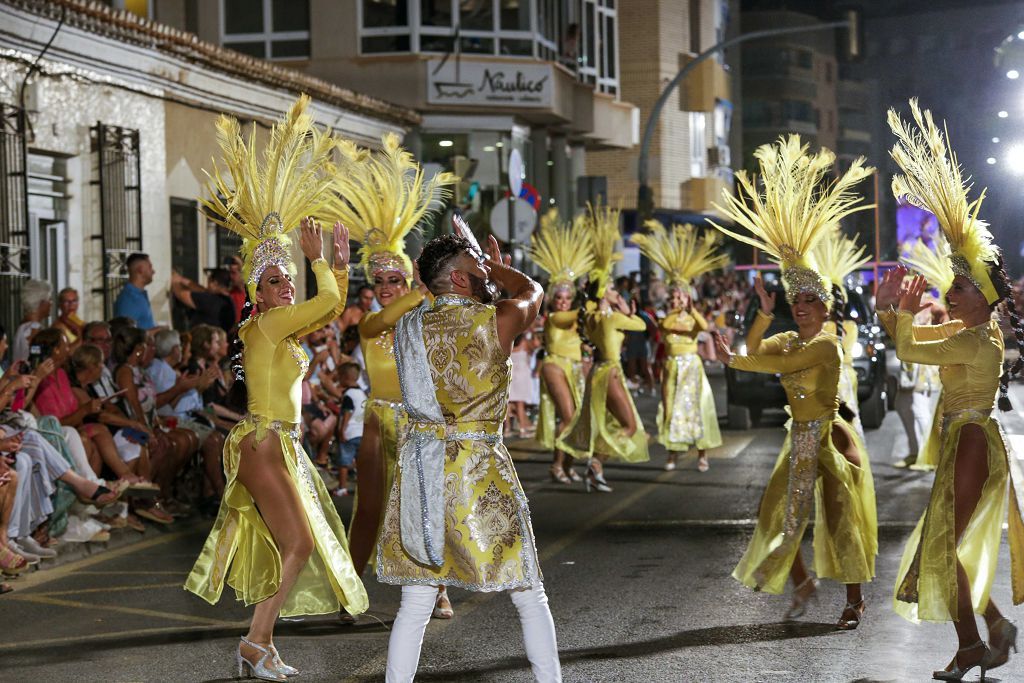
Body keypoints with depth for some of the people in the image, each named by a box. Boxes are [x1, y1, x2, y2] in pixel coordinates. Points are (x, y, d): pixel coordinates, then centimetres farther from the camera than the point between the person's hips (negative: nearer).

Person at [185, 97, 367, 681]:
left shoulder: (282, 328, 13)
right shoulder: (266, 325, -12)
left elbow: (333, 308, 22)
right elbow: (329, 302, -15)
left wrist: (340, 261, 12)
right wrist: (318, 258, -3)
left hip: (278, 444, 10)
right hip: (265, 443, -10)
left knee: (282, 544, 12)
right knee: (299, 544, -9)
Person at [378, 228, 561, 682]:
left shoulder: (408, 325, 5)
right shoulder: (498, 320, -7)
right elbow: (532, 291, 16)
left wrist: (484, 274, 33)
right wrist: (496, 268, 33)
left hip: (419, 469, 4)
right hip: (478, 470, -4)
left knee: (416, 603, 9)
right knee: (529, 594, 10)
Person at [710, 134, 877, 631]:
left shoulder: (826, 344, -16)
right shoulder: (790, 340, 10)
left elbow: (777, 364, -23)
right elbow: (756, 348, 2)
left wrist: (732, 360, -16)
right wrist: (765, 311, -9)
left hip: (830, 437, -8)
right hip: (800, 438, 8)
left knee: (841, 518, -2)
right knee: (782, 513, 8)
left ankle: (855, 602, 7)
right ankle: (801, 582, 25)